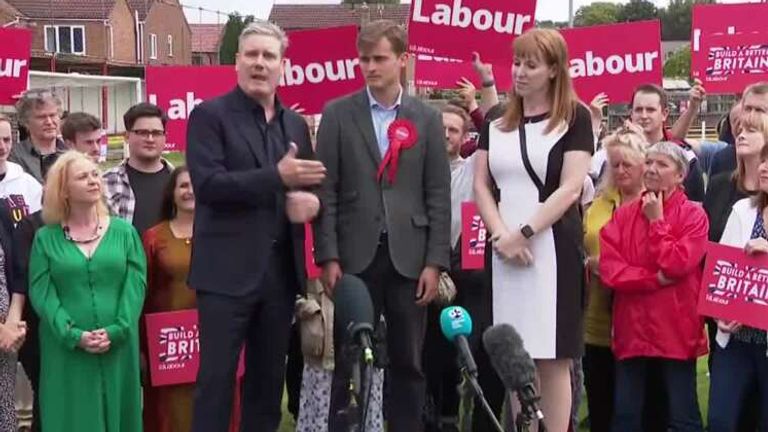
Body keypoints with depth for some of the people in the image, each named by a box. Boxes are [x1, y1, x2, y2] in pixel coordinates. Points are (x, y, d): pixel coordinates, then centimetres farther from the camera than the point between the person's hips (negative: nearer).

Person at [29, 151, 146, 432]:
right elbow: (41, 292, -4)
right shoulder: (46, 238, 4)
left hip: (118, 347, 1)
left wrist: (117, 330, -14)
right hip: (66, 349, -1)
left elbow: (136, 284, -1)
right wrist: (73, 335, -17)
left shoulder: (124, 232, 7)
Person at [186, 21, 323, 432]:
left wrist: (310, 200, -5)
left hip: (281, 270, 6)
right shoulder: (209, 115, -4)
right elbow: (207, 184, -16)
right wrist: (277, 176, -24)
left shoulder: (295, 123, 14)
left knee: (268, 378, 13)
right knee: (216, 378, -3)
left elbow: (309, 183, 20)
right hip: (229, 271, -6)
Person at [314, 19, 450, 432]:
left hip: (409, 257, 1)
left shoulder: (427, 118, 7)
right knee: (349, 363, 4)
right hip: (355, 256, -1)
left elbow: (438, 194, 4)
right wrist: (328, 257, -7)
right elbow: (326, 190, -1)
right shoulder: (337, 114, 3)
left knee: (408, 362, 9)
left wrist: (435, 261, -2)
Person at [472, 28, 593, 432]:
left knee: (552, 359, -3)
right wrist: (502, 235, -8)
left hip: (552, 248, -4)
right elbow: (481, 186, 8)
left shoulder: (575, 117, 2)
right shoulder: (497, 124, 14)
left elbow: (570, 188, -6)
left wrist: (524, 232, -14)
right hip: (503, 250, 4)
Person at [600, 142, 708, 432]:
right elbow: (608, 269, -3)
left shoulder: (693, 214, -1)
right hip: (631, 327, 3)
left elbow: (676, 264, -14)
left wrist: (657, 221, -7)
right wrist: (656, 278, -12)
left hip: (675, 329, -3)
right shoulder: (623, 215, 9)